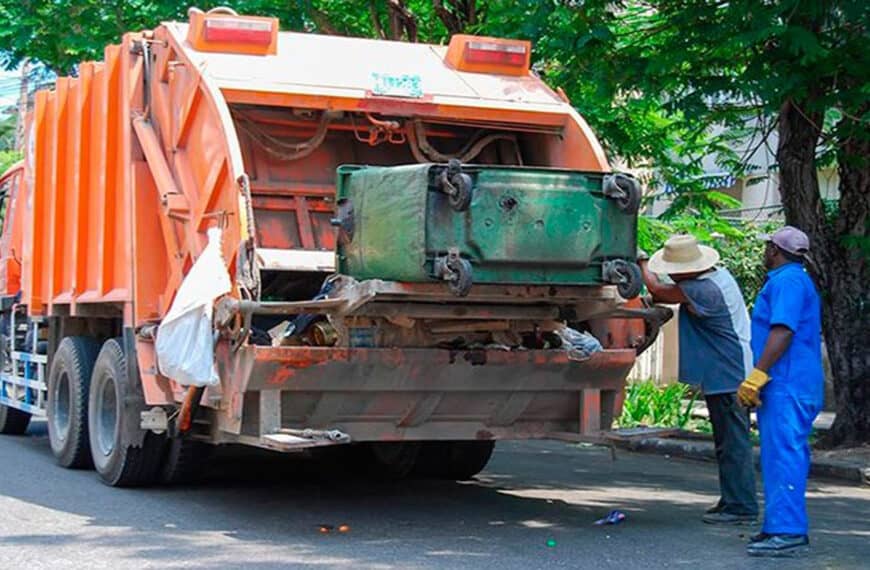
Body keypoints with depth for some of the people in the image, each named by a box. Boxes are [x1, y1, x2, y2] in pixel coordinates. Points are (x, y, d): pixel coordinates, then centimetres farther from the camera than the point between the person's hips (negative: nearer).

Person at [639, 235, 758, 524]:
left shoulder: (706, 290, -24)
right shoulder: (718, 274, 8)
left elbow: (658, 289, -16)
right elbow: (679, 294, 22)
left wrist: (642, 262, 1)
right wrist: (653, 300, 4)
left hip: (728, 378, -10)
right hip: (732, 374, 10)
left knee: (733, 442, -5)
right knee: (730, 442, 16)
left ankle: (740, 507, -1)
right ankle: (732, 500, 25)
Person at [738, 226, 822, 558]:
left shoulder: (787, 281, -10)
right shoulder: (797, 281, 24)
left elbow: (783, 331, -22)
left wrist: (758, 374, -23)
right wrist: (760, 377, 29)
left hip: (787, 385, -11)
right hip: (794, 385, 11)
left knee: (784, 455, -13)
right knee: (784, 455, 13)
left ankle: (787, 532, -16)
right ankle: (782, 526, 18)